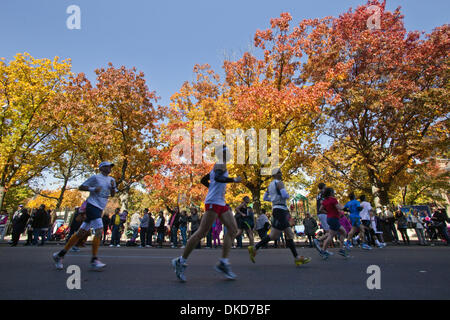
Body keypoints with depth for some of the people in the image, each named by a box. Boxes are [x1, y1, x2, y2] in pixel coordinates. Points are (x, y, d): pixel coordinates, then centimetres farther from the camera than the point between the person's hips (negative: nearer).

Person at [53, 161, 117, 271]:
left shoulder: (111, 179, 16)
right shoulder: (95, 177, -3)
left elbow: (112, 194, 20)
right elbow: (81, 187, -2)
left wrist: (113, 187, 1)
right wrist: (92, 189, -17)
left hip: (99, 209, 8)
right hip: (92, 205, -8)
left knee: (82, 233, 8)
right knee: (99, 231, -17)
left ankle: (60, 254, 18)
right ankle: (94, 261, -13)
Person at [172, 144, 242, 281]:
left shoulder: (218, 166, 21)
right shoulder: (221, 165, -8)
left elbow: (204, 180, 26)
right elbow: (217, 178, -29)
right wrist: (234, 180, -22)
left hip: (221, 203, 10)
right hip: (213, 202, -10)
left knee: (233, 229, 5)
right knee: (201, 233, -7)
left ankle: (223, 263, 7)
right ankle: (181, 262, 5)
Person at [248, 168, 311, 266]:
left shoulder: (270, 185, 18)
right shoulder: (279, 183, -9)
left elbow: (265, 198, 23)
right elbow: (285, 195, -23)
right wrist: (288, 195, -1)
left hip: (276, 209, 10)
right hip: (280, 209, -10)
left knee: (290, 234, 8)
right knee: (273, 235, -9)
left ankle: (297, 258, 8)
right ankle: (254, 248, -4)